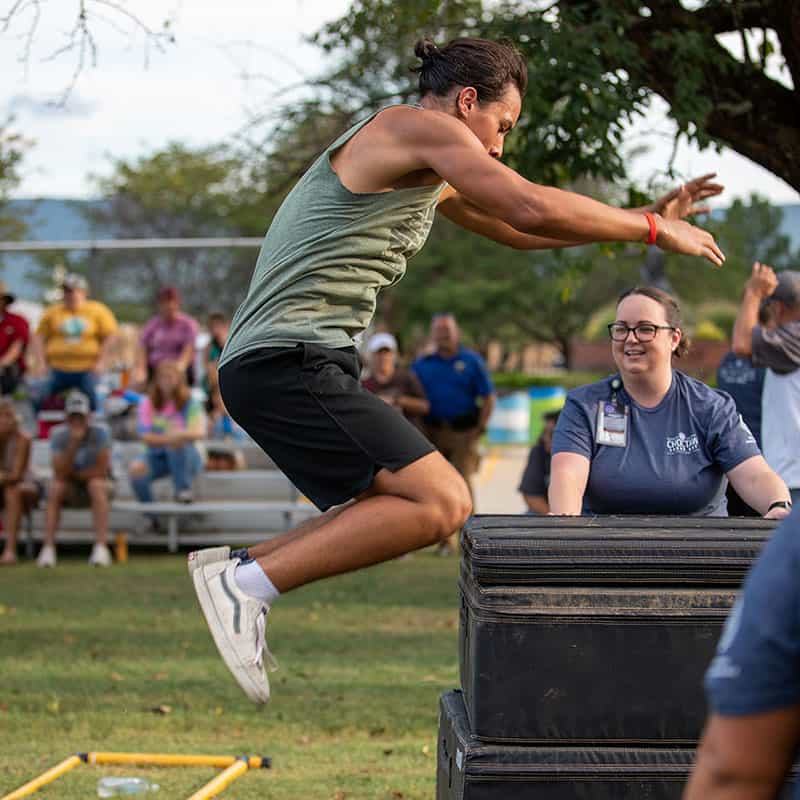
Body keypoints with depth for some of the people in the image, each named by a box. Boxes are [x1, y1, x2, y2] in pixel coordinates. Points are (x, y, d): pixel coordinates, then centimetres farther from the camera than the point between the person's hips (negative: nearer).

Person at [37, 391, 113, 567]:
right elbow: (60, 474, -19)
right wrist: (73, 443, -28)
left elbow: (101, 470, -19)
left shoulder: (99, 432, -14)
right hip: (70, 489, 2)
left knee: (95, 484, -35)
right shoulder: (58, 435, -8)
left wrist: (73, 474, -11)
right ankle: (48, 548, -33)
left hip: (99, 482, -2)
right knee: (55, 488, -29)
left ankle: (101, 547, -44)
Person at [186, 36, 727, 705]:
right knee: (441, 503, -19)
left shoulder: (427, 174, 26)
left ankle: (237, 570, 13)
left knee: (388, 510, 20)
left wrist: (648, 216, 26)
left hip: (269, 366, 11)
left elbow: (516, 231, 33)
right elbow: (533, 209, -14)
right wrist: (655, 230, -2)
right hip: (289, 360, -11)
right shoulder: (421, 127, -4)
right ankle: (247, 582, -19)